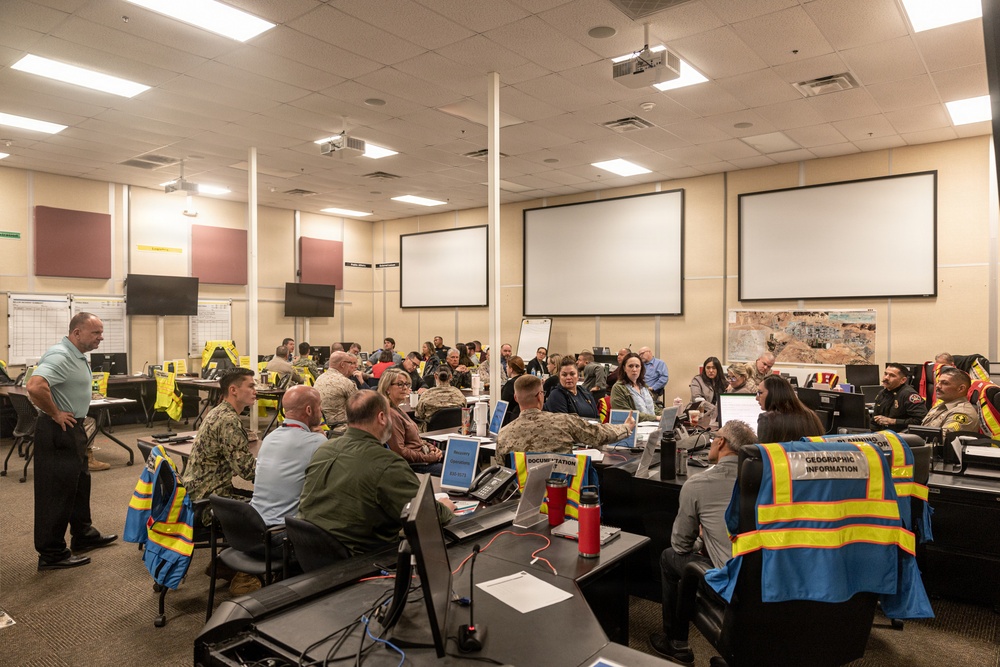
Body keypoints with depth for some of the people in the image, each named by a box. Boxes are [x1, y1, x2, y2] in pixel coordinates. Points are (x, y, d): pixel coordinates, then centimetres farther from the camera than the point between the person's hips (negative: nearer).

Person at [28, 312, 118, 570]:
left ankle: (83, 535, 35)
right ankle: (52, 554, 8)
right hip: (57, 432, -10)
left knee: (80, 484, 20)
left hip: (73, 429, 10)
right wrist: (56, 414, -24)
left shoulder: (78, 356, 10)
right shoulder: (60, 356, -22)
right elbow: (35, 387, -37)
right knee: (57, 492, -2)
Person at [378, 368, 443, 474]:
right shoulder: (390, 414, -19)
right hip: (411, 464, -11)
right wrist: (428, 458, -17)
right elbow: (399, 451, -22)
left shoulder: (397, 410, 15)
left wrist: (431, 448, 3)